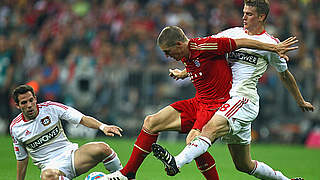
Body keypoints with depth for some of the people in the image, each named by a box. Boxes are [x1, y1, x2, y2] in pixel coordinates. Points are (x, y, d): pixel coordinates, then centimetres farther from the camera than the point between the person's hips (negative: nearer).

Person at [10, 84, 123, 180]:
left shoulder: (50, 108, -1)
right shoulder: (15, 128, 3)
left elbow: (82, 119, -5)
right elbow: (22, 158, 14)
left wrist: (103, 127, -21)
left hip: (70, 154, 1)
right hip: (50, 166, -1)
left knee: (102, 148, -27)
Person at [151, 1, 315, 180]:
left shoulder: (271, 44, 6)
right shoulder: (235, 33, 18)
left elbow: (285, 75, 19)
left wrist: (301, 101, 28)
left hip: (245, 99, -7)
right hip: (227, 100, 7)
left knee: (211, 128, -33)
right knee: (244, 165, 11)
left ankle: (176, 163, -53)